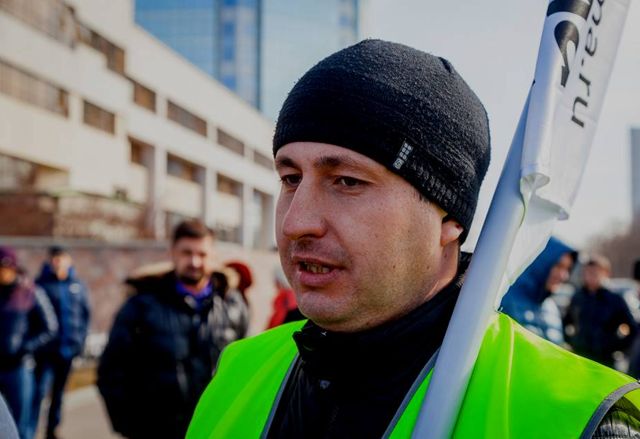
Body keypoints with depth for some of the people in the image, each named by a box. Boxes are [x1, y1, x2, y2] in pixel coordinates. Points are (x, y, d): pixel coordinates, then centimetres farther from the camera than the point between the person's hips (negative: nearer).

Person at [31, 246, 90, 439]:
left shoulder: (77, 285, 3)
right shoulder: (41, 284, -7)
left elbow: (85, 314, 7)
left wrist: (80, 340, 1)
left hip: (68, 348, 4)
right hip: (46, 349, -4)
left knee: (59, 392, 15)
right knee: (40, 390, -13)